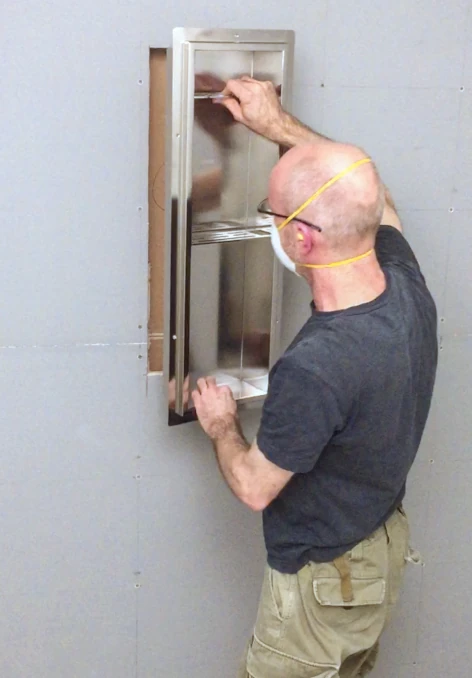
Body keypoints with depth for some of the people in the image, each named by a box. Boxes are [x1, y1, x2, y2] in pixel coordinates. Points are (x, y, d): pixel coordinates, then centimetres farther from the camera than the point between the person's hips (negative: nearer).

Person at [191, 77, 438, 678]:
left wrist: (220, 425, -2)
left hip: (325, 578, -7)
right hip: (386, 544, 7)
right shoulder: (407, 286, -17)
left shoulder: (314, 369, -39)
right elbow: (373, 197, 5)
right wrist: (277, 124, 5)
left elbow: (254, 488, -22)